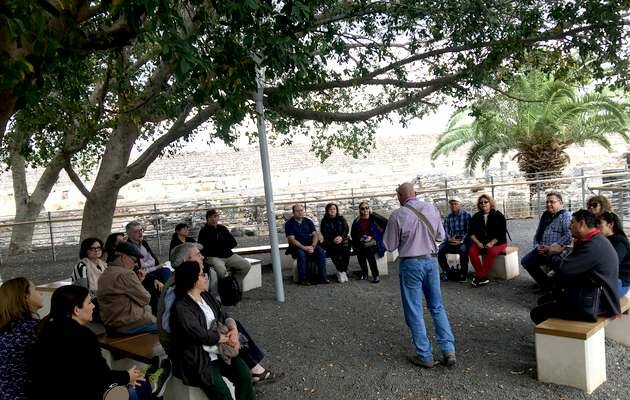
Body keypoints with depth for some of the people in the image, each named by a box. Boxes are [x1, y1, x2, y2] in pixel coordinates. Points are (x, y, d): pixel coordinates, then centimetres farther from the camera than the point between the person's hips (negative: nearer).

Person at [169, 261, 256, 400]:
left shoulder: (206, 296, 8)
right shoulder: (181, 308, -18)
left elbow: (223, 316, 15)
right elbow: (202, 335, -20)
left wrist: (233, 329, -7)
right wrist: (227, 338, -7)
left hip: (220, 352, 7)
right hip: (198, 360, -7)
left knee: (244, 375, -14)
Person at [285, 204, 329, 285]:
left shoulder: (308, 222, 11)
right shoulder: (289, 224, -1)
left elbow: (315, 235, 5)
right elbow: (291, 239, -11)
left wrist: (313, 246, -15)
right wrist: (304, 247, -22)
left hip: (310, 245, 4)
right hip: (297, 247, -3)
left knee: (321, 252, -23)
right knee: (301, 254, -36)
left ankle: (322, 277, -19)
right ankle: (302, 279, -26)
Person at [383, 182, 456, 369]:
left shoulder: (397, 215, -13)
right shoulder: (432, 209, 0)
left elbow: (390, 245, -5)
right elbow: (440, 236, 10)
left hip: (411, 264, -4)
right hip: (431, 260, 5)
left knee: (414, 311, 7)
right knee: (437, 307, 17)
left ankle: (425, 356, 13)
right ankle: (448, 350, 12)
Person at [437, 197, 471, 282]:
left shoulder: (466, 215, 0)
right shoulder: (448, 218, 13)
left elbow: (469, 231, -7)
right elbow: (445, 231, 5)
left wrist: (461, 240, -21)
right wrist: (450, 239, -17)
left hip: (463, 240, -4)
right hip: (451, 241, 4)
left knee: (463, 249, -37)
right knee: (439, 249, -21)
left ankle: (463, 273, -20)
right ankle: (447, 271, -6)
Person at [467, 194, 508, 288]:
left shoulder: (498, 215, -1)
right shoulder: (476, 217, 10)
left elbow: (501, 232, -8)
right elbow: (471, 232, 4)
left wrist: (491, 243, -21)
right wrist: (478, 243, -14)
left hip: (497, 242, -3)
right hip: (481, 242, 3)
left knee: (492, 251, -36)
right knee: (472, 251, -26)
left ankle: (479, 277, -29)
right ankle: (483, 278, -24)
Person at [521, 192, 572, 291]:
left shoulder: (565, 215, -6)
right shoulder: (545, 215, 18)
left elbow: (568, 236, -18)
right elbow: (538, 233, 24)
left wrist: (551, 248, -20)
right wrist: (537, 246, 5)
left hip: (558, 251, -8)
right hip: (542, 250, 8)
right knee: (525, 261, -3)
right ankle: (546, 285, 8)